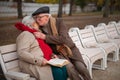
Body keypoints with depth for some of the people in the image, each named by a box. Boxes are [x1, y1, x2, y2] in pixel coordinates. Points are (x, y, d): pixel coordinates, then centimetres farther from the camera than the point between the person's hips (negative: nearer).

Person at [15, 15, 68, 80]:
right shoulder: (26, 34, -6)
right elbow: (22, 53, -19)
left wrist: (51, 55, 7)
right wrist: (39, 60, -24)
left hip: (44, 62, 9)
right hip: (32, 65, -8)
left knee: (64, 69, -15)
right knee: (57, 73, -27)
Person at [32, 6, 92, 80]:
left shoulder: (59, 22, -9)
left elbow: (63, 39, -21)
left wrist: (45, 37, -25)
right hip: (58, 54, 1)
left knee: (81, 68, -23)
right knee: (69, 68, -29)